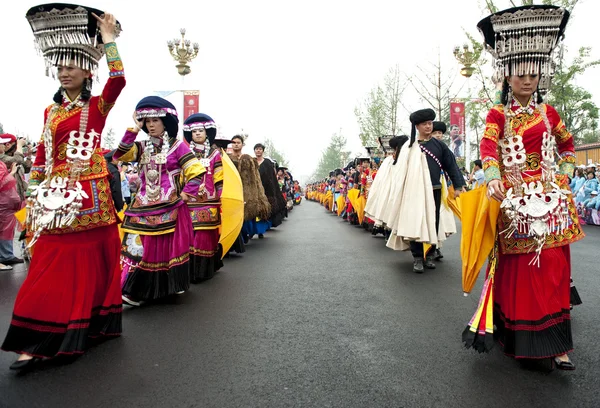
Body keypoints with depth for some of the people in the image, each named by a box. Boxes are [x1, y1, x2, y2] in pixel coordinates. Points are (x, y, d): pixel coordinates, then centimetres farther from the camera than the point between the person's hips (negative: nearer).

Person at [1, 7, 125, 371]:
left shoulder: (98, 106, 1)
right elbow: (41, 157, 16)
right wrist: (35, 197, 13)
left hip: (91, 196, -4)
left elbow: (119, 81, -19)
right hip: (57, 196, 5)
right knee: (52, 267, 3)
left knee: (91, 261, 3)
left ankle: (89, 325, 15)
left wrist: (108, 40, -14)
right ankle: (38, 342, 10)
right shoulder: (51, 111, 16)